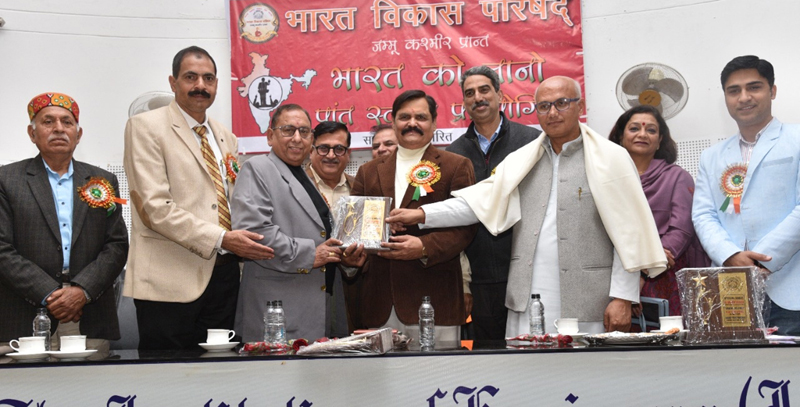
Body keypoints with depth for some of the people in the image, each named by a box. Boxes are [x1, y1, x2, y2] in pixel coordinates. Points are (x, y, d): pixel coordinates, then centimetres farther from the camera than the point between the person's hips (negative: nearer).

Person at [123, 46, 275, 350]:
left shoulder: (226, 139, 19)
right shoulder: (146, 127, -2)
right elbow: (155, 206, -13)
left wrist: (245, 244, 5)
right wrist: (219, 239, -19)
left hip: (223, 276, 6)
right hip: (171, 279, -6)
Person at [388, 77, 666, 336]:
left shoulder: (611, 158, 2)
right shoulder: (522, 161, 14)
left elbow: (628, 235, -1)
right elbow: (480, 201, 10)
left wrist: (623, 298, -7)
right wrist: (422, 214, -2)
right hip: (526, 305, 3)